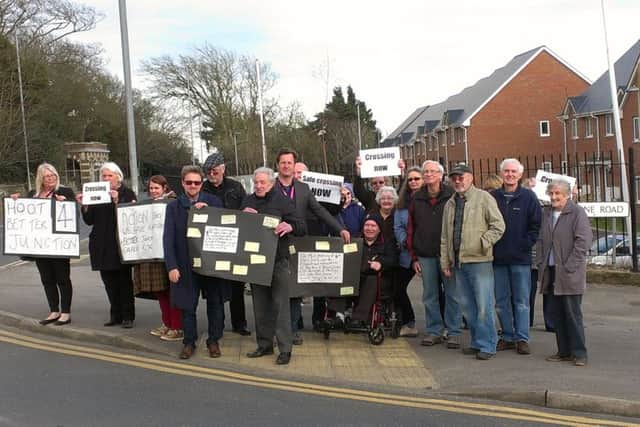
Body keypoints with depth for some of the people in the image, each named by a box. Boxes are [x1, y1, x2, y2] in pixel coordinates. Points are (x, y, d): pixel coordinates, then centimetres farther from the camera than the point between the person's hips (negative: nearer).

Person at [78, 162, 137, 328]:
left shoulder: (127, 193, -1)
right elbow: (89, 221, 7)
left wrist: (116, 201, -25)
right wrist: (84, 205, -8)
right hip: (103, 245, 4)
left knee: (124, 280, 2)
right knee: (109, 281, 9)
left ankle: (128, 316, 9)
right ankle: (115, 315, 18)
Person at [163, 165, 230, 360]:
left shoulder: (213, 202, 0)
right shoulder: (174, 206, 0)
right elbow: (168, 238, -4)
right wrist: (171, 266, -11)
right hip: (186, 264, 0)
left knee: (215, 303, 9)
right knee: (188, 306, 7)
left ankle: (214, 341, 24)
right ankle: (189, 342, 22)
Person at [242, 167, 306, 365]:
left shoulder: (282, 201, -2)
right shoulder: (248, 201, 12)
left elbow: (302, 227, -5)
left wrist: (290, 227, -27)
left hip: (278, 260, -5)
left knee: (280, 304, -4)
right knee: (260, 305, 11)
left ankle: (285, 349, 2)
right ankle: (264, 344, 23)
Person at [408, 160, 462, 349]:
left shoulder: (452, 196, -2)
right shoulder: (417, 199, 8)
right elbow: (411, 229, 9)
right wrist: (414, 257, 5)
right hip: (426, 255, 3)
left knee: (452, 294, 1)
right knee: (430, 295, 9)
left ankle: (453, 332, 10)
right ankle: (434, 331, 19)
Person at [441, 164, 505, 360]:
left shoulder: (484, 198, -2)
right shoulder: (450, 204, 17)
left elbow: (498, 226, -7)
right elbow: (445, 237, 18)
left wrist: (483, 243, -15)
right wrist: (445, 262, 14)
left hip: (479, 261, -6)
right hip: (458, 263, 7)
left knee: (484, 306, -5)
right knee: (467, 307, 12)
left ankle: (487, 345, 4)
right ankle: (477, 342, 23)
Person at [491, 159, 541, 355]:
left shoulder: (528, 197, 0)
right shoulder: (492, 197, 5)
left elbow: (536, 224, -1)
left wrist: (525, 245, -8)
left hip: (521, 258, -2)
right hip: (498, 258, 3)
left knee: (521, 301, 2)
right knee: (501, 301, 9)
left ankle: (522, 339, 8)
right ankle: (508, 337, 19)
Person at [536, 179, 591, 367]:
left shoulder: (577, 212, -6)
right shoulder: (547, 214, 15)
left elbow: (583, 241, -12)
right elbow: (541, 240, 20)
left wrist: (569, 267, -15)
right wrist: (541, 263, 8)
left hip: (569, 274, -6)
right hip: (550, 272, 7)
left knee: (573, 314, -2)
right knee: (556, 314, 9)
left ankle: (579, 353, 6)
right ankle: (564, 351, 18)